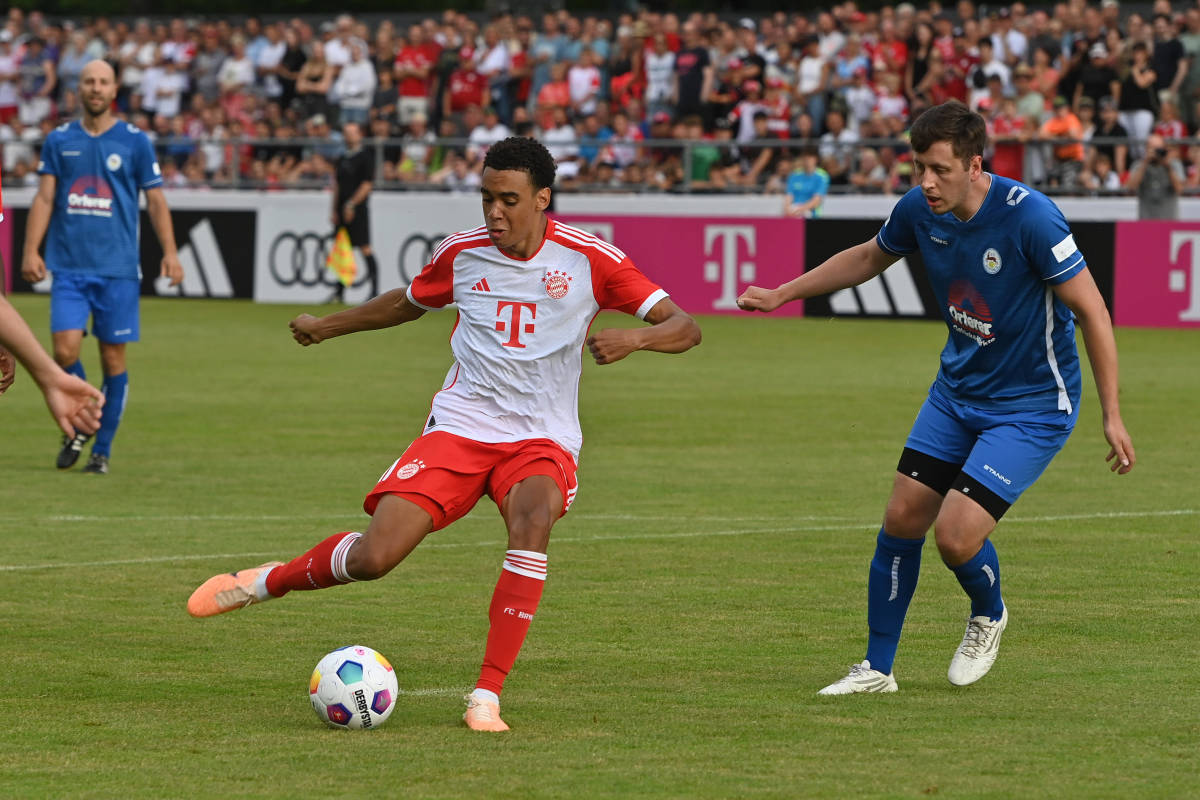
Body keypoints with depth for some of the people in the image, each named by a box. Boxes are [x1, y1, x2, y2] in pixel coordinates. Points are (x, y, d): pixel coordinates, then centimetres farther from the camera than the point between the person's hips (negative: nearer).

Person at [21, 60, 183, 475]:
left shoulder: (135, 142, 4)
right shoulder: (59, 140, 8)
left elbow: (156, 200, 5)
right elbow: (44, 198, 7)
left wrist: (170, 252, -6)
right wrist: (30, 250, -3)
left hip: (117, 267, -1)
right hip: (68, 266, 1)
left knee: (114, 357, 0)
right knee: (65, 350, -11)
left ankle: (102, 448, 10)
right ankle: (77, 427, 14)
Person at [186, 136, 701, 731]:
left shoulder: (588, 259, -8)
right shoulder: (462, 253, 1)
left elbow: (685, 328, -8)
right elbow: (408, 303, 24)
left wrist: (633, 338, -28)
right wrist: (327, 326, 29)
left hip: (542, 437, -1)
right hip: (458, 429, 2)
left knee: (532, 520, -36)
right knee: (374, 555, -15)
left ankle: (487, 695, -30)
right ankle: (269, 582, 18)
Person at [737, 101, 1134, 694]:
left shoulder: (1028, 216, -27)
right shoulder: (919, 209, -8)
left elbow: (1091, 310, -20)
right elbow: (869, 257, 16)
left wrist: (1112, 416, -19)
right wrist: (782, 294, 16)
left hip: (1032, 405, -6)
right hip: (957, 390, 6)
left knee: (956, 535, -15)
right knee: (902, 518, 2)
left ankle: (988, 614, 19)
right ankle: (877, 668, 18)